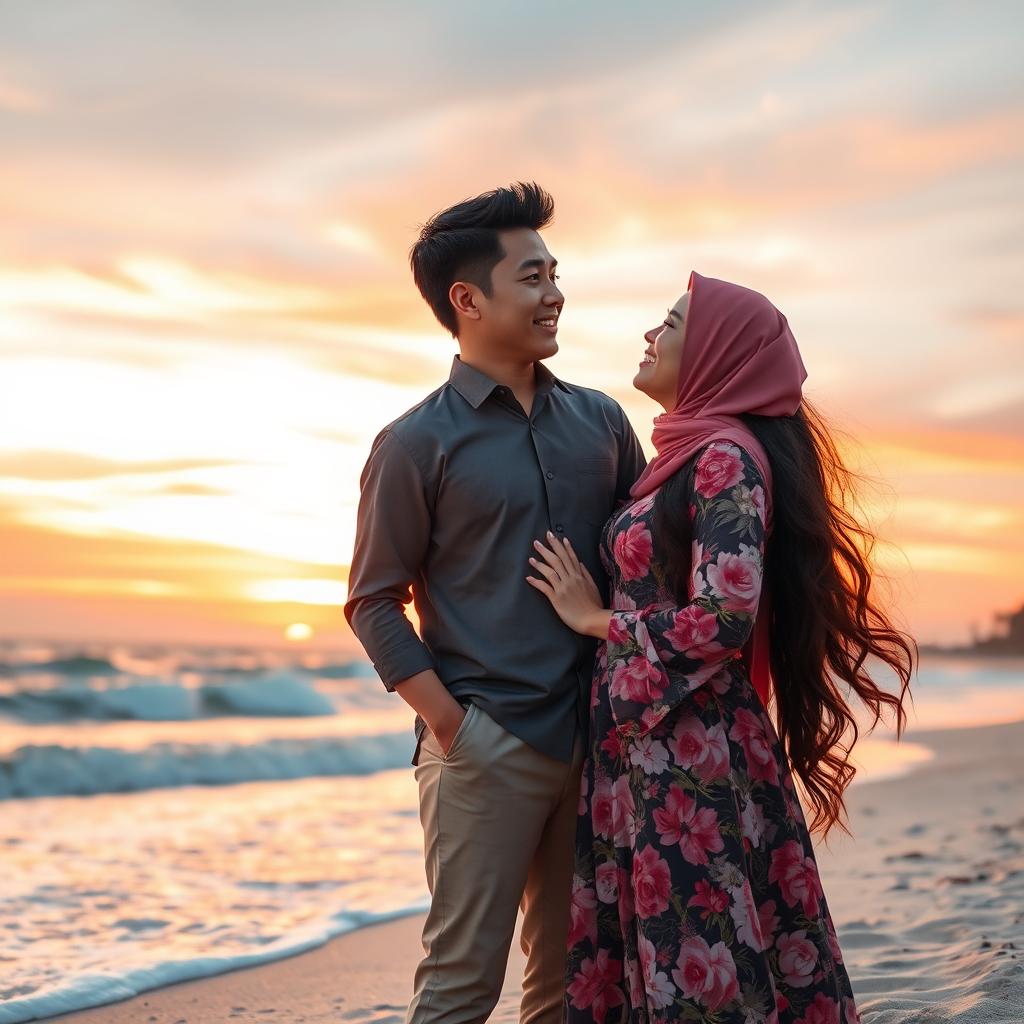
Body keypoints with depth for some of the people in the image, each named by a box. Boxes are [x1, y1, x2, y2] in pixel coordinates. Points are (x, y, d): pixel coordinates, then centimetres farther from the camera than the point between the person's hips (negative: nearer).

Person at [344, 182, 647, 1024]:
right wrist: (449, 724, -12)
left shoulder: (600, 420, 10)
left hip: (597, 739, 5)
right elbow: (374, 603, -3)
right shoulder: (419, 442, -4)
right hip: (487, 745, -5)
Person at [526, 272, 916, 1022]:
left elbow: (725, 619, -20)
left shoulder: (726, 458, -13)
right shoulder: (687, 454, 15)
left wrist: (596, 619, -8)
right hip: (641, 750, 9)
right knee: (640, 954, 12)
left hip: (692, 753, -9)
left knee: (699, 962, -1)